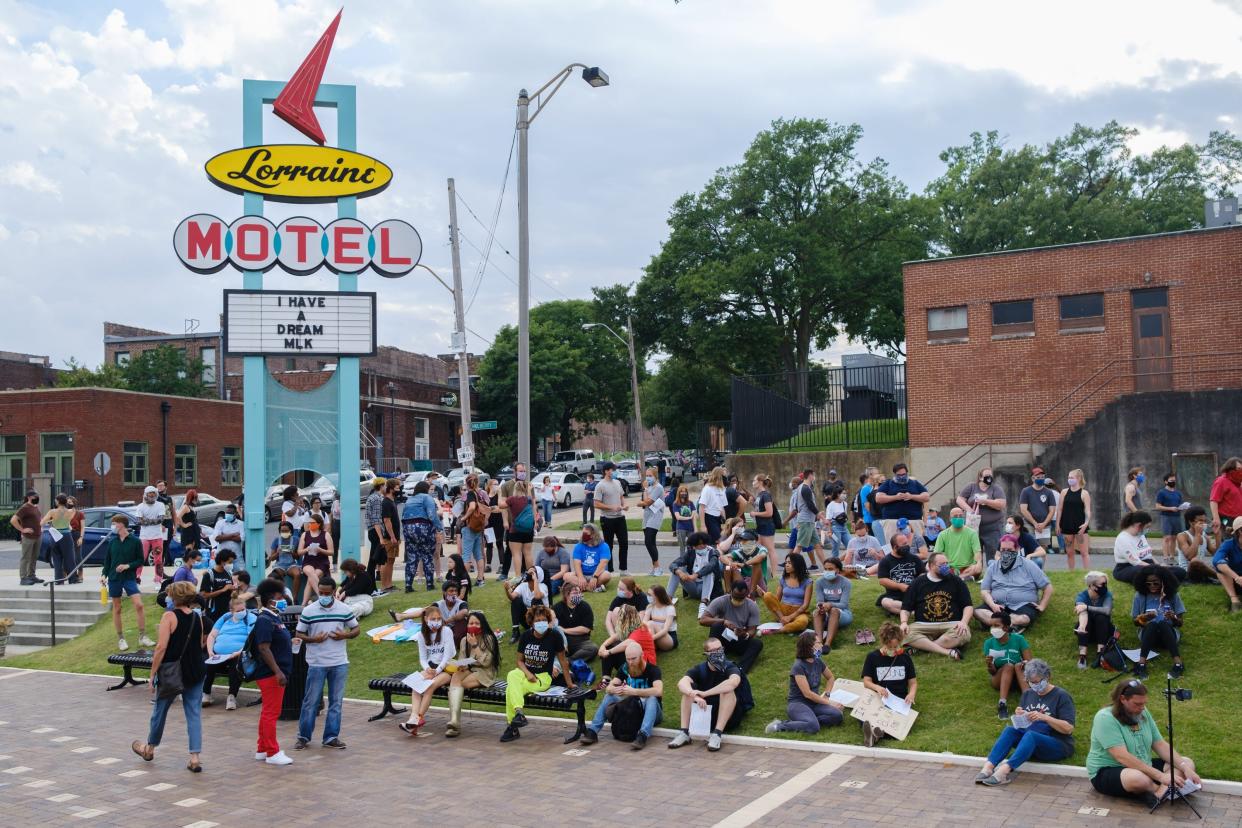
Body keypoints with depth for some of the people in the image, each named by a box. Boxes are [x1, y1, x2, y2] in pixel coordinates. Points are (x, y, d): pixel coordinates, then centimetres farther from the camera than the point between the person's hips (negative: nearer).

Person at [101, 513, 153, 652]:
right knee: (117, 609, 7)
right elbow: (107, 560, 11)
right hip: (114, 578, 3)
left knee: (139, 605, -15)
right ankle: (120, 639, 17)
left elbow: (141, 560, -1)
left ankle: (142, 637, -7)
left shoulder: (135, 541, -3)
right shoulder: (112, 541, 6)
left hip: (129, 578, -3)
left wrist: (128, 566, -15)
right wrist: (104, 574, -2)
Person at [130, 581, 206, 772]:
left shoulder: (169, 617, -12)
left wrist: (153, 674, -11)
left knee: (160, 710, 16)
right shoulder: (197, 618, 4)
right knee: (194, 714, 5)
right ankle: (195, 757, -1)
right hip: (195, 673, 4)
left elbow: (161, 648, -16)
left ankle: (149, 748, 36)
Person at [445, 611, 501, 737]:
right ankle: (454, 721, -44)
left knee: (456, 683, -28)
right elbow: (461, 660, 13)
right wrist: (461, 666, -10)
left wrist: (475, 645, -13)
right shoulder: (464, 640, 15)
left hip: (484, 673, -4)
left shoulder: (488, 639, -2)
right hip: (468, 670, 4)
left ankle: (454, 721, -21)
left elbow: (485, 662, -11)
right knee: (455, 676, -32)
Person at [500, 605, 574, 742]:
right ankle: (518, 712, -44)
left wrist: (569, 683, 3)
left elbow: (562, 661, 1)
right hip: (525, 671, 3)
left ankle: (512, 727, -23)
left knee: (511, 688, -29)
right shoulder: (526, 636, 3)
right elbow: (520, 660, 7)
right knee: (511, 676, -34)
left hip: (543, 677, -3)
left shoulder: (554, 637, -6)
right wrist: (527, 673, -13)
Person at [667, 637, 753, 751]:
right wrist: (695, 696, -43)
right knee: (688, 688, -15)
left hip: (729, 716, -3)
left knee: (727, 689, -29)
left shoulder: (730, 667, -13)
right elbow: (681, 683, -23)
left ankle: (717, 734, -33)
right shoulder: (700, 669, -4)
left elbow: (734, 682, -39)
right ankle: (684, 733, -22)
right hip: (705, 712, 3)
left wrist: (705, 693, -40)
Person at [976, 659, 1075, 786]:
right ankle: (988, 766, -40)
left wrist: (1044, 717, -24)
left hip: (1058, 746, -5)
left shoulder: (1061, 696, -4)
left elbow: (1069, 728, -13)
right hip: (1030, 740, 5)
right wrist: (1018, 716, -7)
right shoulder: (1027, 694, 13)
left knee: (1030, 735, -35)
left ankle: (1004, 769, -52)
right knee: (1010, 729, -23)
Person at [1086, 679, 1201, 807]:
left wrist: (1185, 768, -13)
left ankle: (1157, 795, -28)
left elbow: (1161, 745, 4)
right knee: (1139, 778, -41)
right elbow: (1122, 757, -29)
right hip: (1107, 772, -8)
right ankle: (1165, 790, -8)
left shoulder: (1143, 713, 4)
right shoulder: (1105, 718, -20)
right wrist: (1160, 776, -33)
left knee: (1187, 762, -4)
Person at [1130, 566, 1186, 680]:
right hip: (1148, 633, 0)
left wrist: (1174, 618, -21)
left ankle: (1178, 664, -47)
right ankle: (1141, 664, -47)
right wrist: (1144, 618, -18)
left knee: (1163, 624, -34)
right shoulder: (1140, 596, 1)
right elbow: (1136, 622, 5)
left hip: (1169, 633, 0)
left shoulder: (1172, 595, 2)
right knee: (1152, 624, -35)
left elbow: (1180, 622, 3)